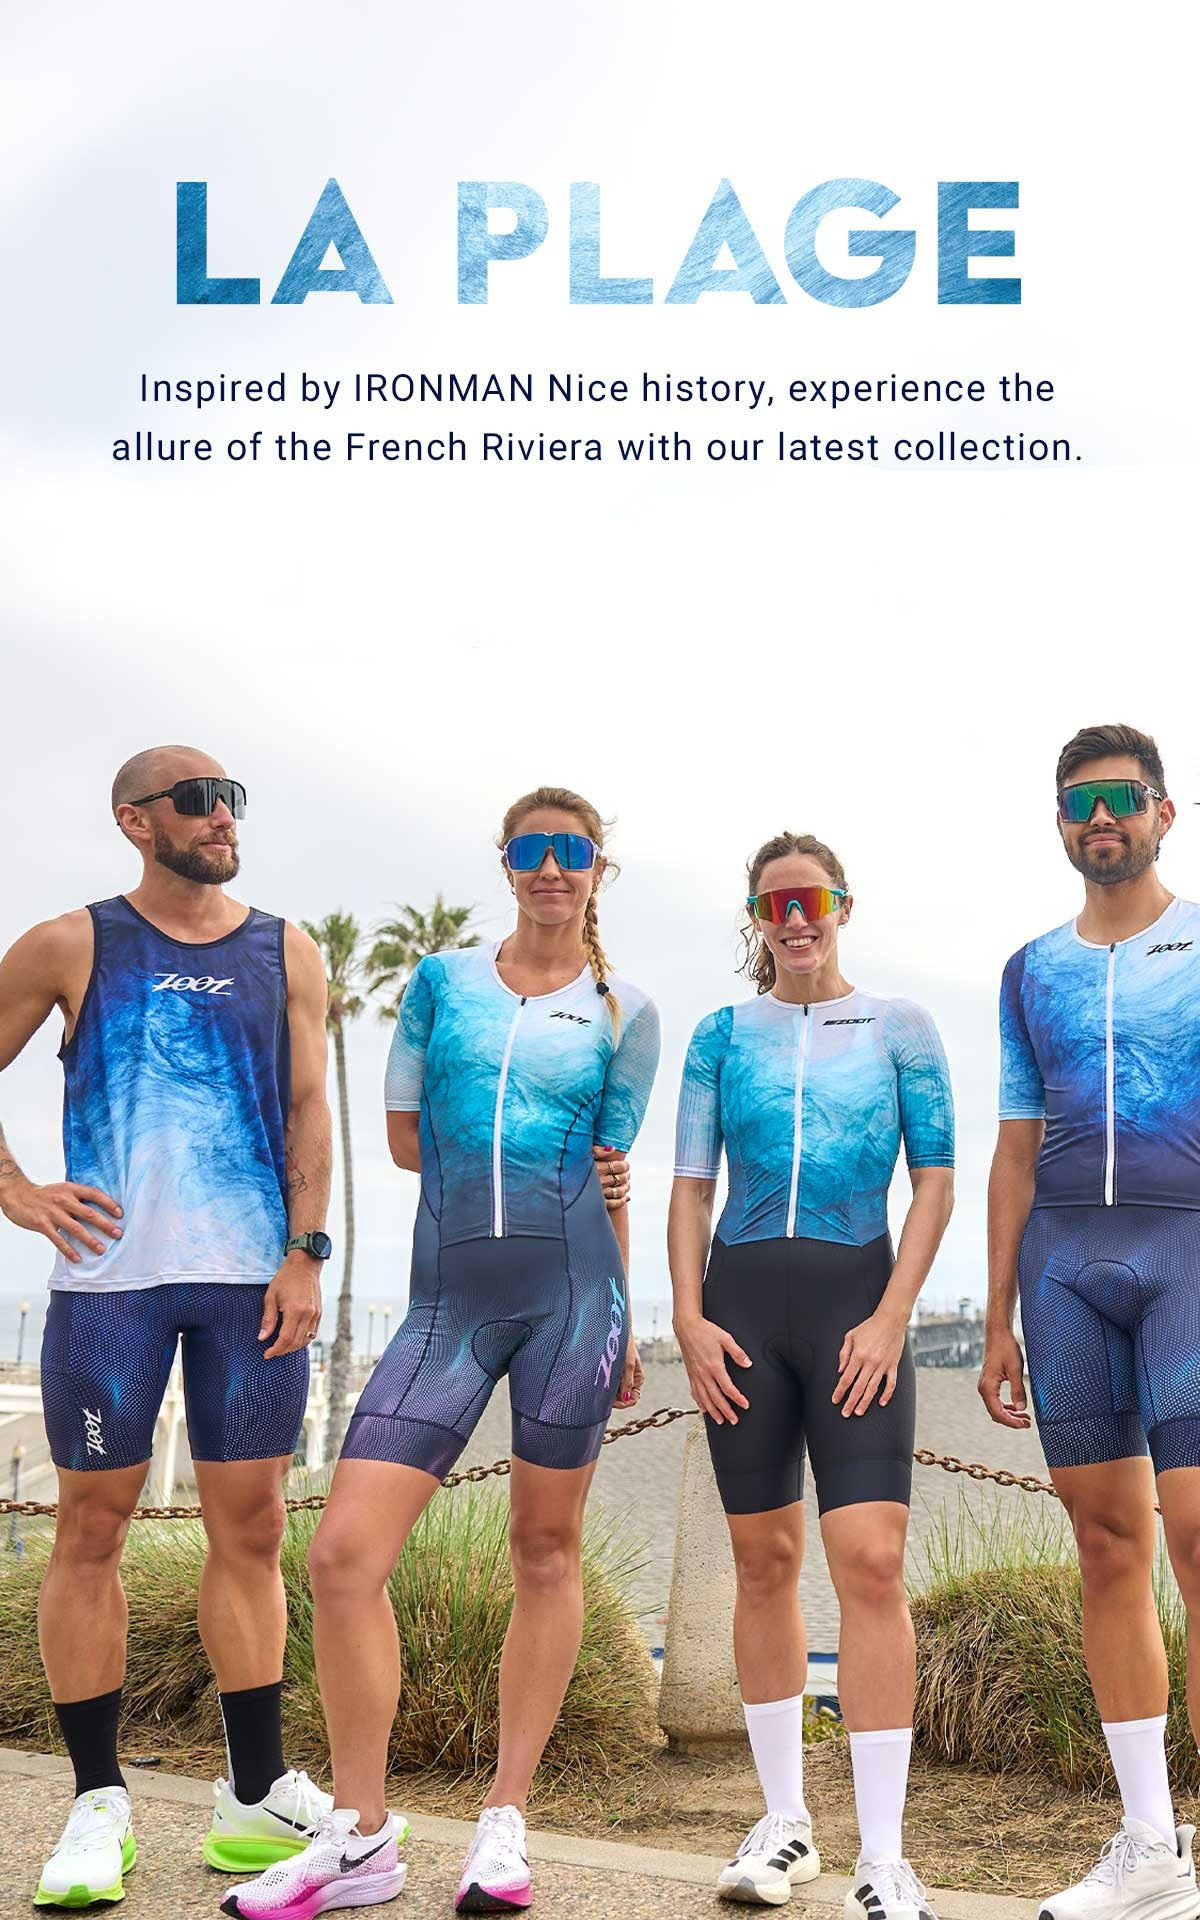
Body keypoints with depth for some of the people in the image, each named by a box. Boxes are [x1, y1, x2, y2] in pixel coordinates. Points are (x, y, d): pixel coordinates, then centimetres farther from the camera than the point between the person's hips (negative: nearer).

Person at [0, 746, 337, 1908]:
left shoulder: (285, 954, 10)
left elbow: (308, 1109, 6)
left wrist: (305, 1252, -3)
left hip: (253, 1280, 2)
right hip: (110, 1275, -1)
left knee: (250, 1527, 5)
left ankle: (258, 1795, 15)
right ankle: (97, 1805, 12)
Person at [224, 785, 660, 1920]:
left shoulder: (623, 1014, 9)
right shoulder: (441, 980, 12)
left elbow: (609, 1176, 12)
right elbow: (404, 1136, 15)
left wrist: (623, 1327, 11)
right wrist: (532, 1172, 9)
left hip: (573, 1285, -1)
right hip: (451, 1297, 1)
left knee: (546, 1550, 4)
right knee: (343, 1554, -8)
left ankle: (504, 1826, 16)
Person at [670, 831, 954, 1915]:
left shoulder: (899, 1029, 8)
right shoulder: (724, 1035, 11)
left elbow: (936, 1181, 3)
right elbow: (692, 1186, 10)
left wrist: (892, 1317, -8)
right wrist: (689, 1318, -2)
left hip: (856, 1300, -2)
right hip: (744, 1301, 2)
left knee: (871, 1559, -12)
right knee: (765, 1559, 7)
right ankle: (785, 1819, 19)